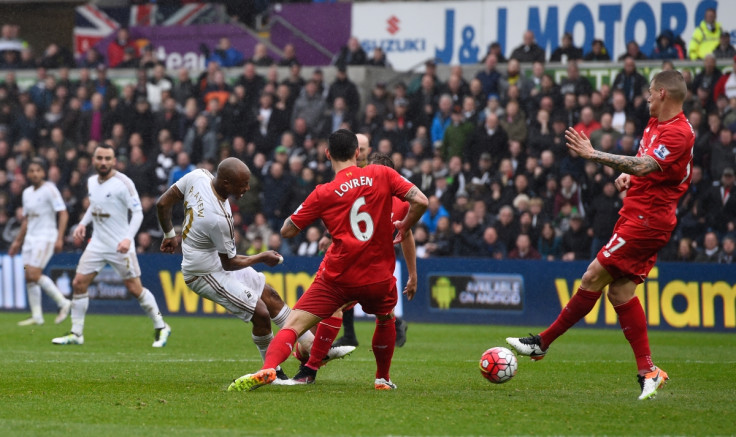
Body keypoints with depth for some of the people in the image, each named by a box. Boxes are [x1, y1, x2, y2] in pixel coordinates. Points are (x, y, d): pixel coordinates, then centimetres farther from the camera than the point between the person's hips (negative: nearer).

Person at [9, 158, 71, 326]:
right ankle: (36, 316, 5)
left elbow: (63, 214, -13)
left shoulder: (50, 190, -9)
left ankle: (63, 303, -5)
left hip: (46, 237, -8)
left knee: (34, 274, -17)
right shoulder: (27, 193, 13)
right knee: (28, 277, 1)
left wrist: (59, 238, -21)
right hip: (30, 238, 8)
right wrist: (17, 241, 23)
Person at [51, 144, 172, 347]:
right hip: (97, 244, 6)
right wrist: (82, 224, 9)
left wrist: (128, 238, -26)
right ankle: (76, 333, 8)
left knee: (134, 289, -3)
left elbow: (137, 212, -15)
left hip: (120, 246, -6)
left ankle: (161, 327, 14)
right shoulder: (91, 182, 6)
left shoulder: (123, 183, -15)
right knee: (78, 284, -1)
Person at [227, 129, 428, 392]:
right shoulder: (382, 175, 0)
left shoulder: (324, 194, -1)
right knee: (386, 319, 34)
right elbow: (420, 201, -6)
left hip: (337, 278, -2)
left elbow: (287, 230, 3)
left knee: (292, 326, -6)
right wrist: (404, 227, 12)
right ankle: (383, 378, 40)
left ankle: (268, 369, -30)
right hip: (378, 277, 2)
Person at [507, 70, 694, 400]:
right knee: (620, 292, 5)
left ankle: (542, 343, -2)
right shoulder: (655, 124, 16)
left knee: (594, 277, -9)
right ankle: (647, 371, 5)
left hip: (646, 220, -10)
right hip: (636, 216, 10)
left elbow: (643, 166, -28)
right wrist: (628, 176, 8)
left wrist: (593, 154, -28)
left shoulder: (678, 132, -17)